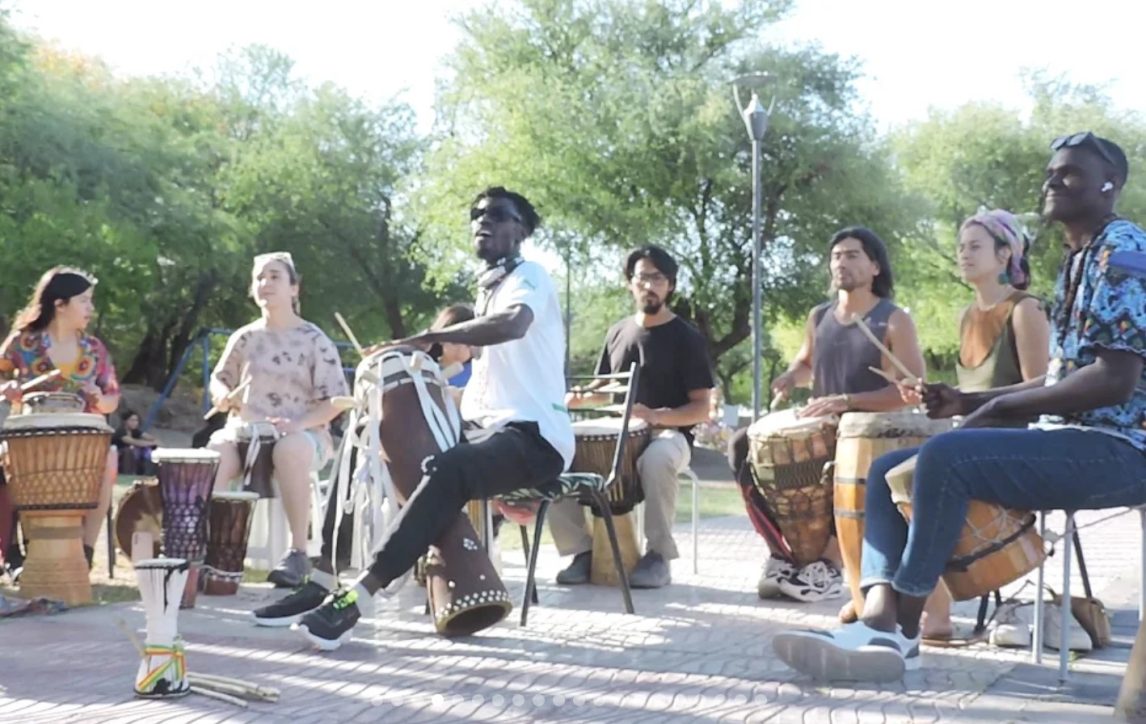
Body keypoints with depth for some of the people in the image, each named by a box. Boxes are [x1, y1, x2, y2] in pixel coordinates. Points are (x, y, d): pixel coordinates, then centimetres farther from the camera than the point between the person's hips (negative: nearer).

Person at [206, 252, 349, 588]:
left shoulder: (314, 341, -1)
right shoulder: (245, 338, 10)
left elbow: (336, 400, -5)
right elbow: (220, 378, 22)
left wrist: (299, 424, -22)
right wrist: (222, 395, -4)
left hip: (304, 435, -3)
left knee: (290, 449, -41)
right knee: (213, 453, -32)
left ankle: (298, 551, -34)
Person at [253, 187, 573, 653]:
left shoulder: (528, 276, -6)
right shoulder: (489, 290, 23)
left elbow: (513, 324, -31)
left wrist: (427, 339, -30)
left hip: (535, 436, -10)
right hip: (488, 427, 10)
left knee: (448, 471, -39)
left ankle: (355, 599, -45)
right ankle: (323, 580, -7)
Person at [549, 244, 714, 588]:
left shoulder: (687, 338, -2)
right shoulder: (618, 333, 13)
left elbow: (701, 409, -6)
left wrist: (656, 416, -24)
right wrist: (580, 397, -3)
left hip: (668, 434, -5)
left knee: (656, 459, -41)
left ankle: (659, 555, -25)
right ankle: (583, 550, -9)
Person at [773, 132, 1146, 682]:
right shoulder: (1077, 261, 21)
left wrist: (1001, 406, -13)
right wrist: (970, 401, 8)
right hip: (1067, 437, 10)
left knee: (947, 456, -32)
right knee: (888, 469, 0)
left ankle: (902, 634, -24)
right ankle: (879, 621, -20)